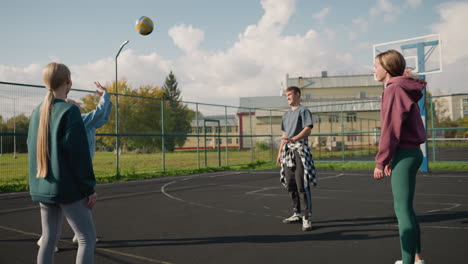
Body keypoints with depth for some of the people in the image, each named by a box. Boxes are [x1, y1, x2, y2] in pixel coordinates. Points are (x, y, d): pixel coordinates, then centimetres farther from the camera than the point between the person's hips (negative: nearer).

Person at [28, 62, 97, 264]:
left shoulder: (37, 112, 8)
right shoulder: (69, 110, -13)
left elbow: (33, 150, 14)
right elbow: (80, 154, -16)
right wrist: (90, 188, -10)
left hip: (42, 188, 8)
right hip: (67, 188, -7)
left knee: (48, 240, 14)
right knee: (87, 239, 0)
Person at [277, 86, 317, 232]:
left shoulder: (303, 110, 0)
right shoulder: (286, 114, 22)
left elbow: (308, 129, -12)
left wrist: (293, 139, -26)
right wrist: (280, 152, 17)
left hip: (300, 149, -8)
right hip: (287, 151, 8)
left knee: (302, 185, -12)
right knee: (290, 184, 10)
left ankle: (307, 217, -10)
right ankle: (298, 213, 22)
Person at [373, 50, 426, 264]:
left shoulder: (394, 89, -14)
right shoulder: (403, 88, 15)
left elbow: (391, 129, -18)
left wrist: (381, 161, -13)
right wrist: (391, 159, 18)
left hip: (404, 154, -10)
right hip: (409, 152, 10)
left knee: (402, 209, -7)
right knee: (405, 207, 17)